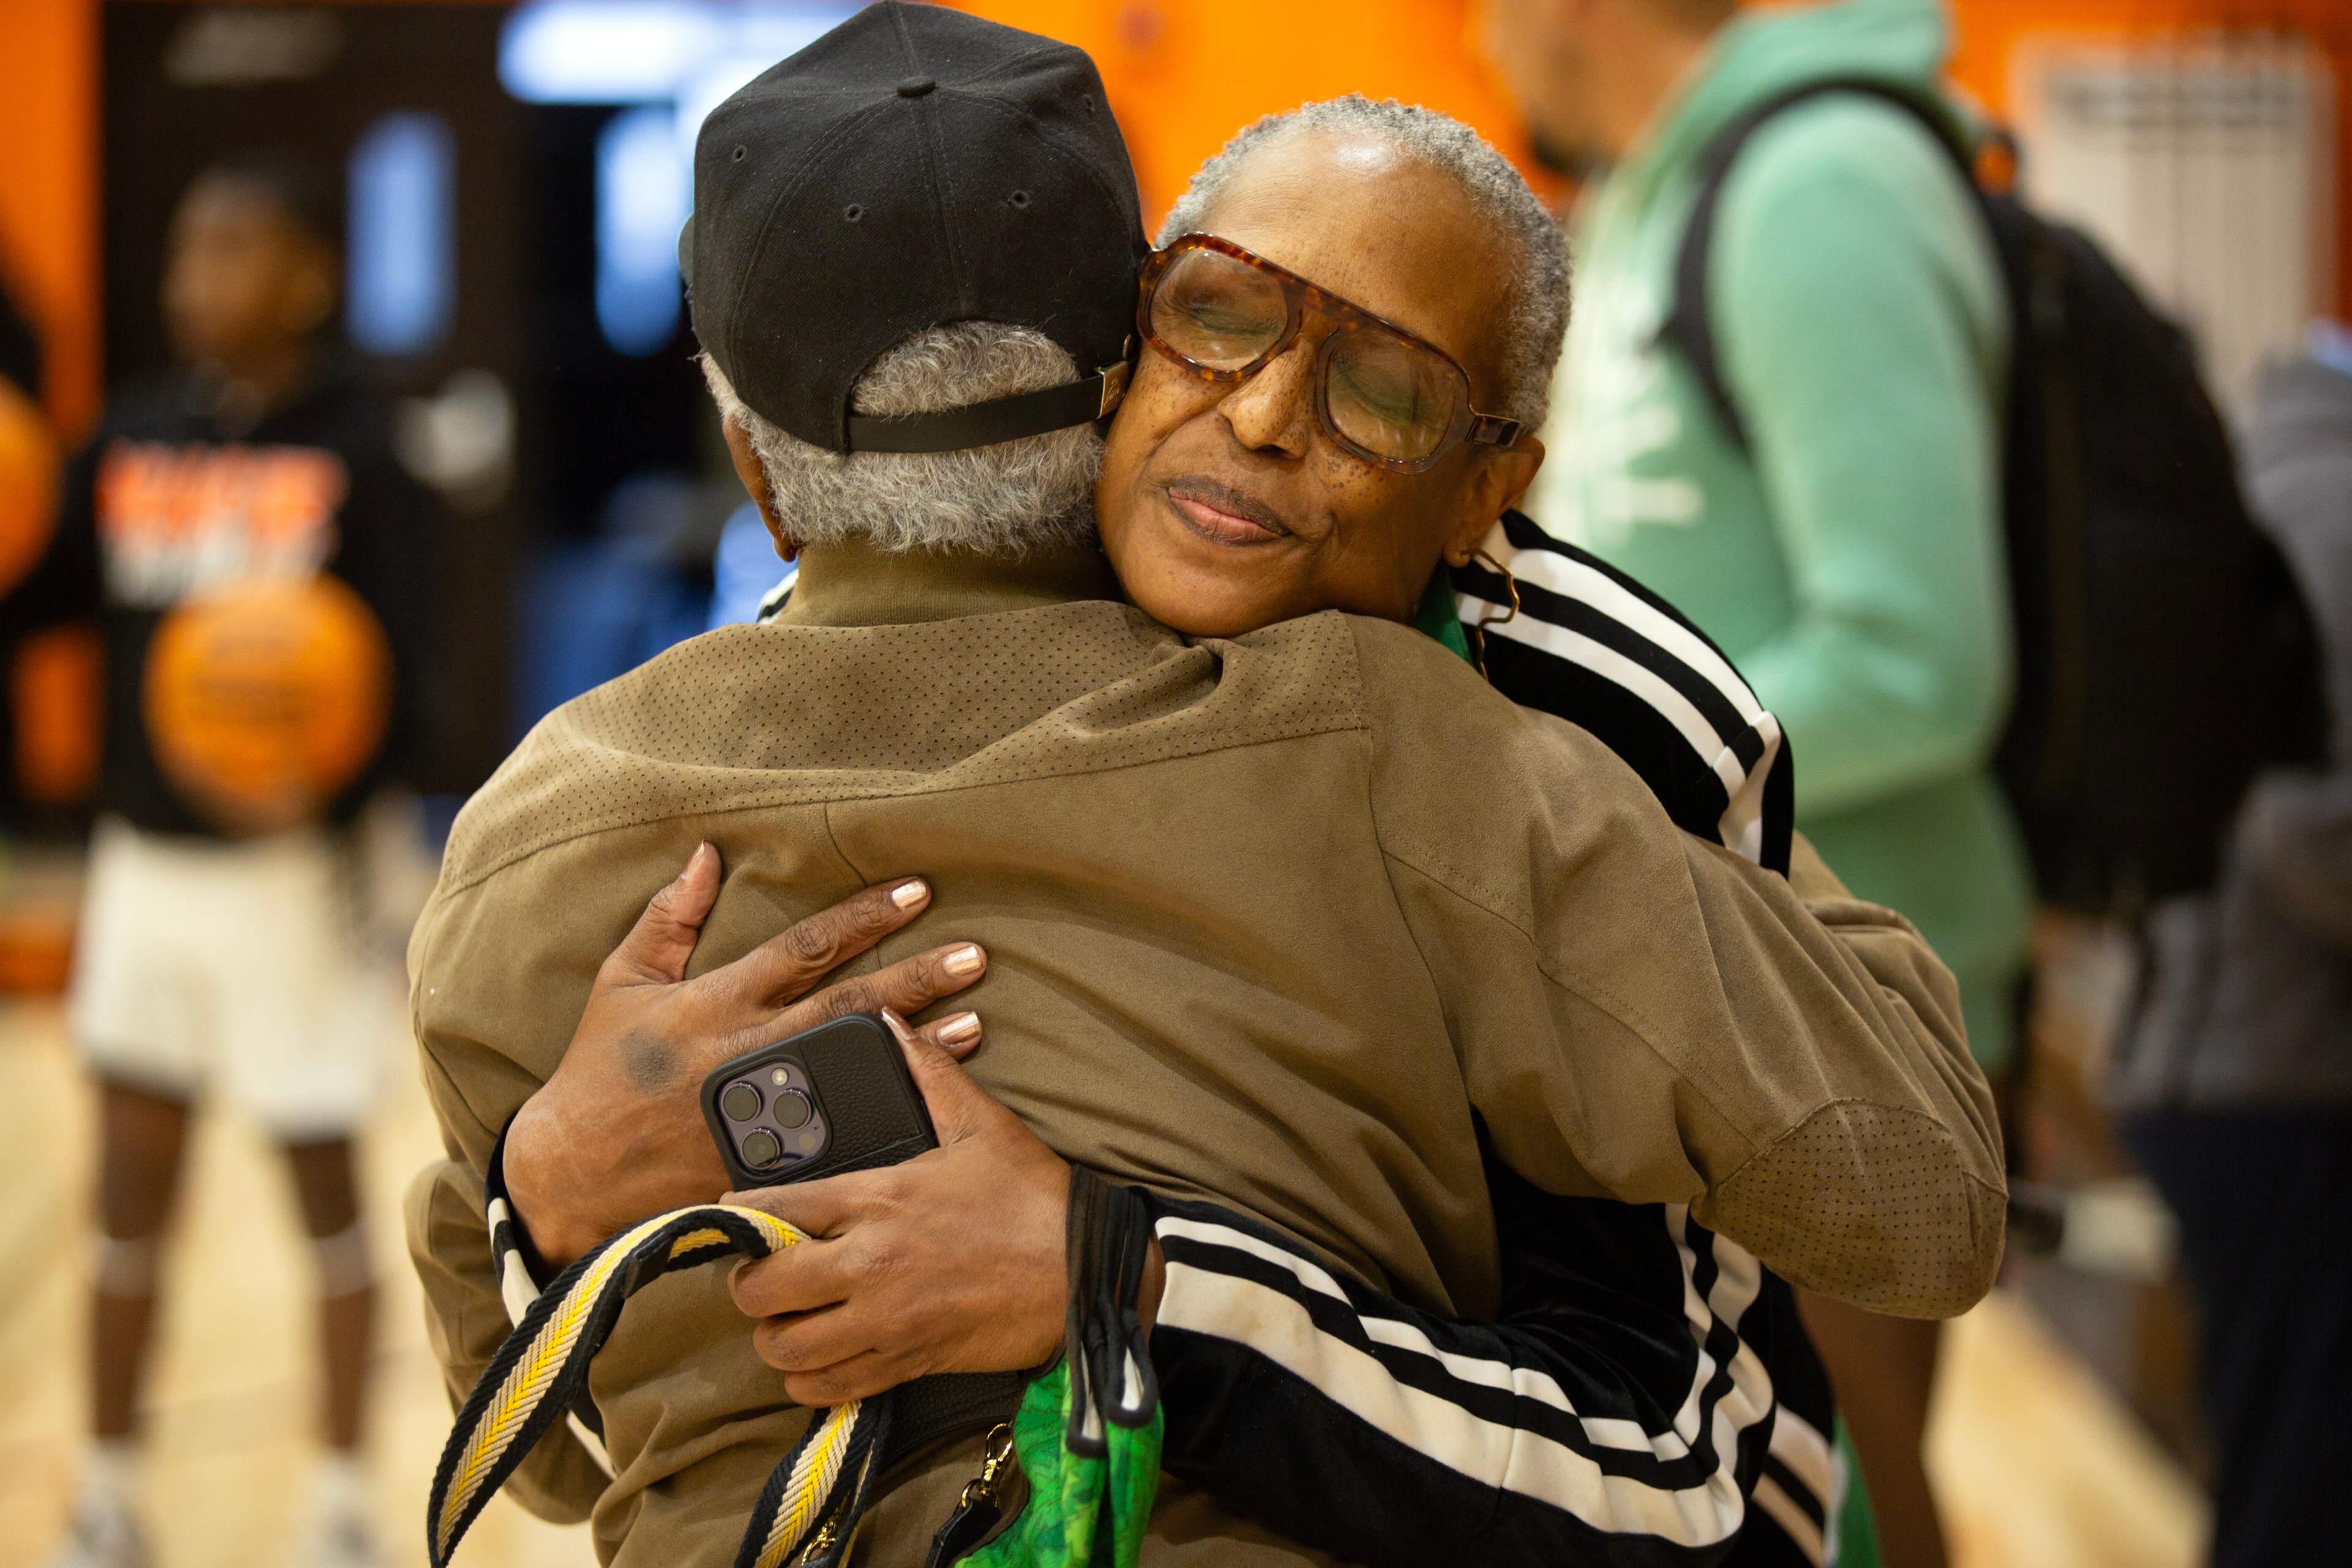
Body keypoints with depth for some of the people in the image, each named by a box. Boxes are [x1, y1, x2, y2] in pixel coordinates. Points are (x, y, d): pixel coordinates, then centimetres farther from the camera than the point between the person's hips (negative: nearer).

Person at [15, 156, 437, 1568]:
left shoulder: (355, 457, -10)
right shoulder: (133, 443, 4)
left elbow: (401, 671, -14)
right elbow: (49, 596, 6)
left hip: (289, 869, -4)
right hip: (146, 859, 4)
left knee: (324, 1179, 7)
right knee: (131, 1187, 8)